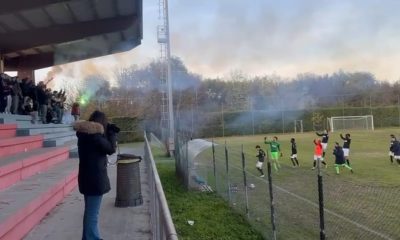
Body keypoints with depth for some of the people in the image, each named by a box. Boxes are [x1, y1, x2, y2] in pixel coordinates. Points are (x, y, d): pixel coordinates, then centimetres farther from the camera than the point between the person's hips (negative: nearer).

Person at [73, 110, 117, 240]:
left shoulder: (85, 134, 8)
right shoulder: (94, 135, -20)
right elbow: (111, 149, -13)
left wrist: (108, 134, 8)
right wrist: (112, 134, -3)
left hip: (87, 177, 10)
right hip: (95, 179, -10)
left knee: (89, 212, 22)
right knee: (92, 214, -2)